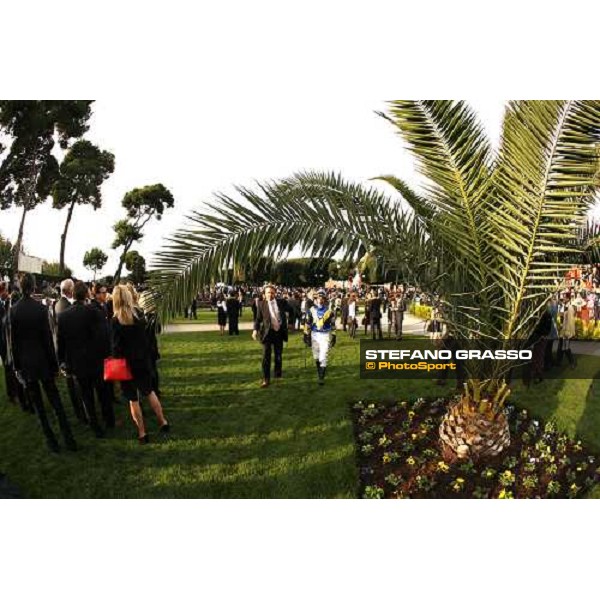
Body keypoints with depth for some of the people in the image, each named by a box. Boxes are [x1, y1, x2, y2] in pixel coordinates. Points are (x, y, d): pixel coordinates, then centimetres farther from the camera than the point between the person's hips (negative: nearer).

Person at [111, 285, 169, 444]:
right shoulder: (139, 317, -6)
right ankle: (163, 422, 25)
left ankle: (142, 433, 13)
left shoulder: (115, 321, -16)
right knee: (149, 391, 22)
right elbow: (145, 340, 3)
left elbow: (116, 346, -13)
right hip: (143, 361, 3)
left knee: (133, 399, 7)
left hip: (126, 363, -3)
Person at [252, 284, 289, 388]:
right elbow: (258, 319, -4)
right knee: (266, 356, -3)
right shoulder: (261, 304, -3)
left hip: (279, 332, 2)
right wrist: (255, 329, -16)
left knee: (279, 355, 15)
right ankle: (266, 379, 3)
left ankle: (278, 374, 34)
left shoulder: (281, 303, 3)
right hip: (267, 332, -2)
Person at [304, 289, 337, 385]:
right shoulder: (312, 309, 0)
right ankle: (319, 371, 38)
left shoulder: (330, 310, -3)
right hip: (314, 335, 2)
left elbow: (333, 324, 3)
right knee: (316, 357, 14)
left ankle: (321, 377, -1)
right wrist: (306, 336, 0)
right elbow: (308, 323, 4)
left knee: (323, 357, -9)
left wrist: (333, 337, 2)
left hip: (325, 335, -2)